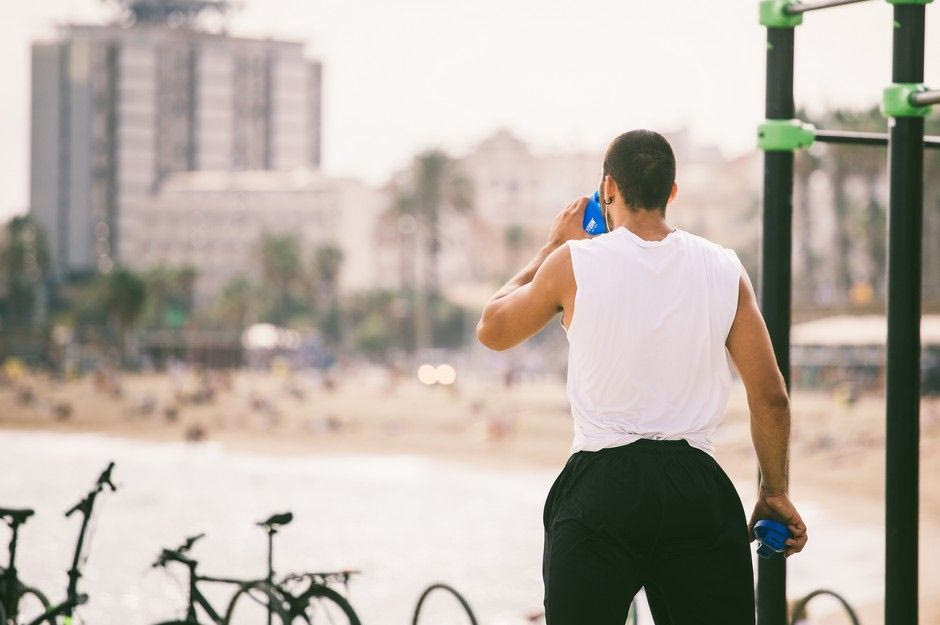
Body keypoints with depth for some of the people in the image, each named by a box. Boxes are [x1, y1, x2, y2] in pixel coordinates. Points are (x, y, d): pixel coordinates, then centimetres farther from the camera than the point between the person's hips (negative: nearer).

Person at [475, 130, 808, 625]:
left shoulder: (574, 263, -3)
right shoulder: (724, 269, 3)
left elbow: (492, 330, 14)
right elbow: (770, 398, 3)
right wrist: (775, 493, 15)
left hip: (600, 486, -2)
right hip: (697, 486, 2)